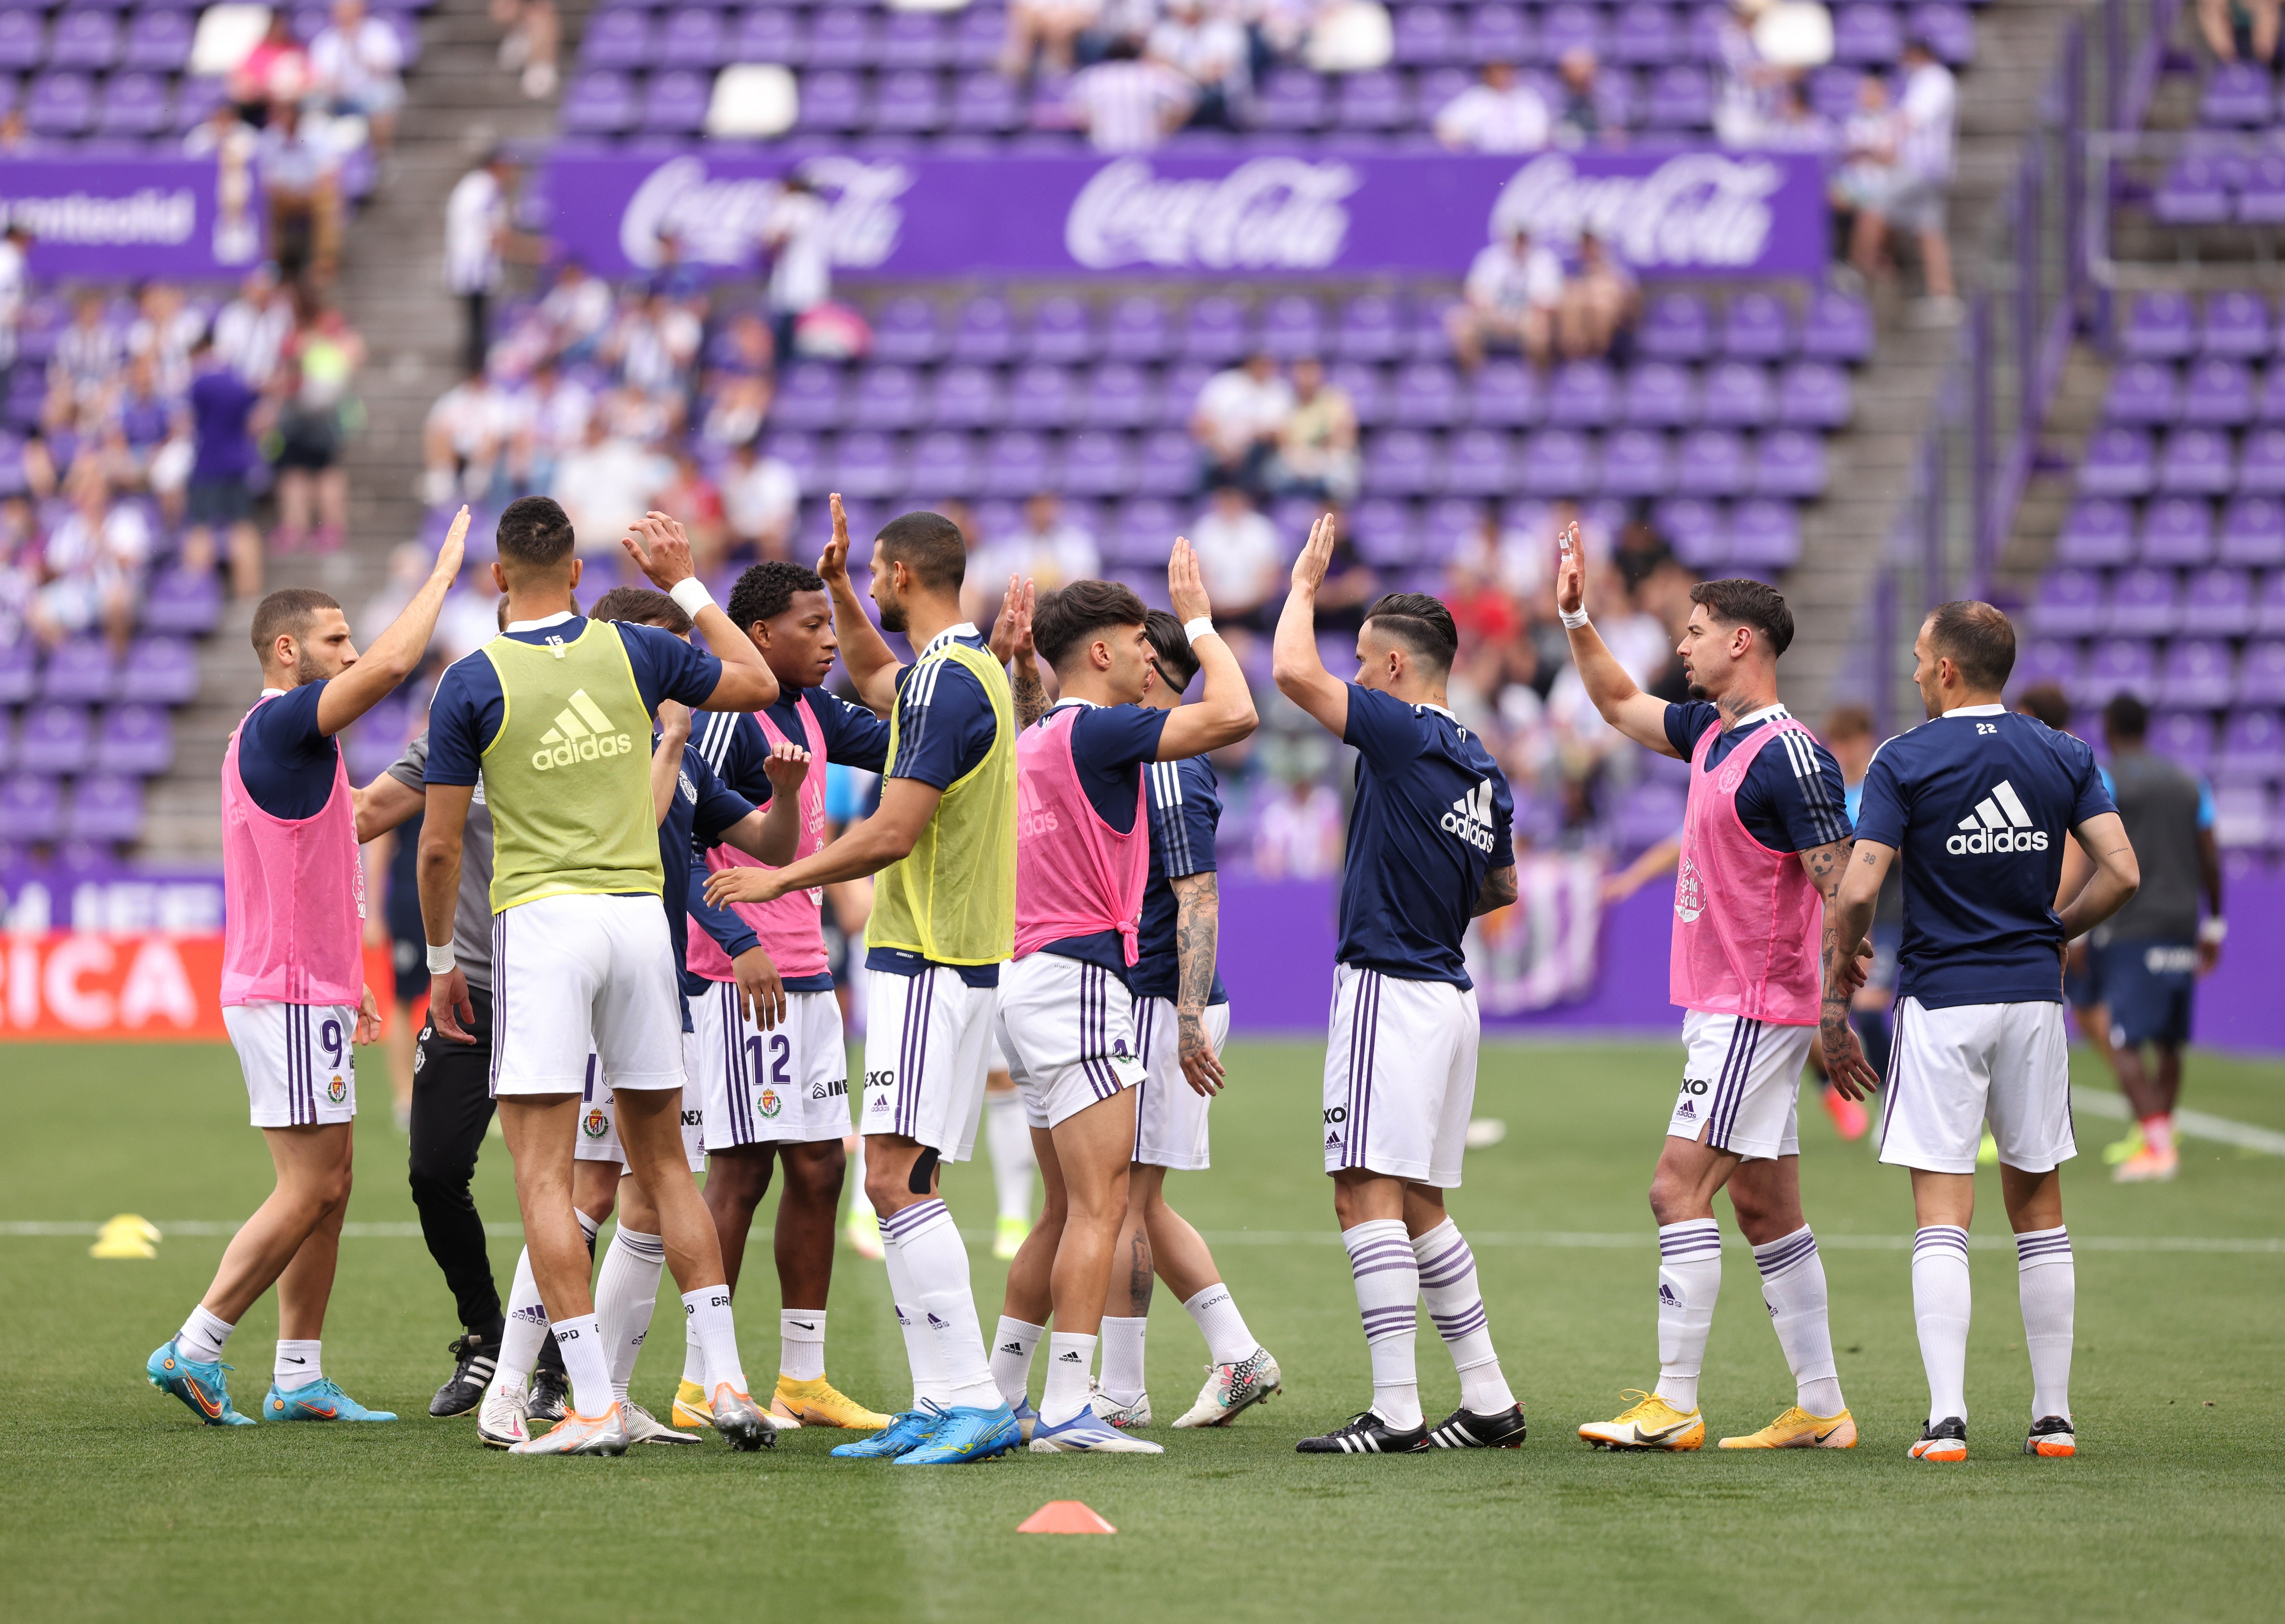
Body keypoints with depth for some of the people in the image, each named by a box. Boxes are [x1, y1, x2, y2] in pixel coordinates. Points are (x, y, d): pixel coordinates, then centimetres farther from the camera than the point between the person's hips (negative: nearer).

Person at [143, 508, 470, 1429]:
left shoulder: (278, 739, 18)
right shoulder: (281, 724, -13)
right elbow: (393, 664, -26)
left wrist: (345, 981, 25)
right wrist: (446, 568, -15)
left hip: (304, 992, 10)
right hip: (290, 998, -10)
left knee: (328, 1187, 9)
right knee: (308, 1191, -9)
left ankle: (301, 1378, 10)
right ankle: (195, 1349, -6)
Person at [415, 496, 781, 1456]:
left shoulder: (474, 683, -5)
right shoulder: (636, 653, 4)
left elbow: (438, 847, -3)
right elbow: (758, 684, 21)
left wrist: (439, 962, 10)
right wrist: (684, 583, 27)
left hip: (542, 919, -4)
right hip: (642, 913, 4)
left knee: (545, 1177, -3)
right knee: (663, 1164, 14)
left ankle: (594, 1404, -11)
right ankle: (727, 1382, 9)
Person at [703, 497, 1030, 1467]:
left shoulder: (949, 681, -16)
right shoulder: (966, 670, 16)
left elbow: (894, 832, -20)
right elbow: (872, 678, 40)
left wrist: (784, 879, -9)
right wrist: (836, 583, 32)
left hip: (930, 965, -10)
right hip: (935, 958, 10)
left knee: (896, 1177, -15)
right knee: (900, 1182, 10)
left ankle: (975, 1404, -18)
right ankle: (937, 1406, 9)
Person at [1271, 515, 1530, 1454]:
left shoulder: (1405, 736, -12)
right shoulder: (1478, 763, 14)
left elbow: (1293, 673, -21)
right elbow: (1501, 887, 26)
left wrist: (1305, 583, -5)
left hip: (1388, 986, -9)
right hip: (1447, 986, 9)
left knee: (1368, 1195, -11)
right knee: (1418, 1205, 16)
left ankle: (1397, 1412, -17)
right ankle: (1487, 1401, 17)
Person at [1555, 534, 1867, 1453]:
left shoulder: (1790, 757, -16)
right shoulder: (1710, 731, 11)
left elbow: (1844, 891, -18)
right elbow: (1619, 703, 31)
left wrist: (1836, 1018, -20)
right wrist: (1576, 617, 20)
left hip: (1755, 1012, -9)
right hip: (1722, 1005, 9)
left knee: (1679, 1190, -12)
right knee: (1767, 1212, 9)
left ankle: (1674, 1406, -12)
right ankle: (1821, 1411, 12)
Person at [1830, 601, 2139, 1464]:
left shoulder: (1904, 761, -6)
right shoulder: (2064, 758, 4)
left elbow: (1859, 889, -13)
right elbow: (2122, 874, -2)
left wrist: (1841, 957, 6)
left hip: (1940, 999, -3)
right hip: (2033, 996, 3)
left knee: (1941, 1220, -3)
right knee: (2038, 1208, 12)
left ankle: (1948, 1417, -12)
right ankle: (2053, 1415, 12)